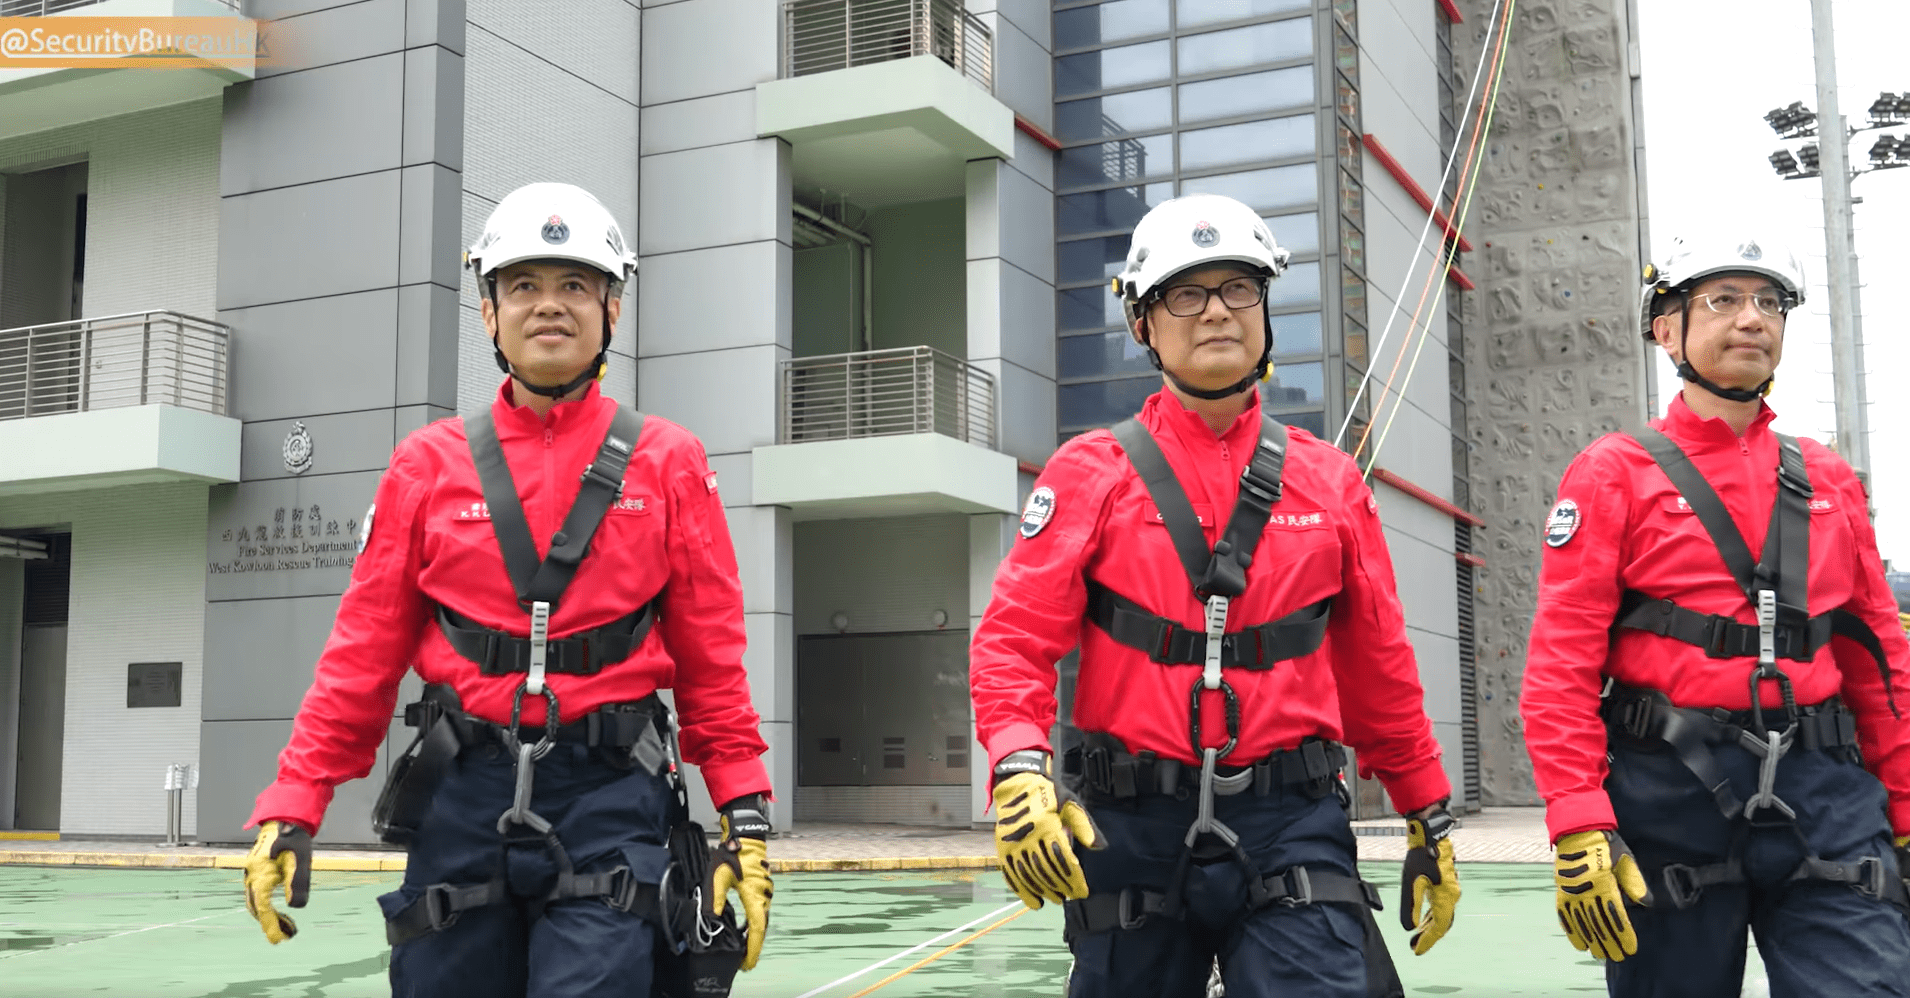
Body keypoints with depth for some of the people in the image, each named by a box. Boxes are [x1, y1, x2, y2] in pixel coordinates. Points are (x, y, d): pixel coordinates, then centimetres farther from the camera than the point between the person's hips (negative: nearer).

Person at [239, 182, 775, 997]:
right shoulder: (428, 463, 6)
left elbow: (712, 657, 4)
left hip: (609, 803, -2)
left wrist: (745, 818, -1)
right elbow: (364, 651, 6)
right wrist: (292, 808, 0)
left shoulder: (667, 463, 3)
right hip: (461, 797, 2)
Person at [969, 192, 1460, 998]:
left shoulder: (1331, 482, 7)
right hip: (1131, 831, 0)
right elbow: (1014, 640, -5)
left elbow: (1379, 668, 13)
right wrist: (1020, 769, -22)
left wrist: (1430, 823, 16)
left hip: (1291, 830, 1)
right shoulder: (1091, 474, 1)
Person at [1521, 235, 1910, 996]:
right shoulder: (1615, 473, 0)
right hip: (1669, 791, -3)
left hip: (1825, 791, 3)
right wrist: (1579, 826, -16)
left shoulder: (1827, 480, 13)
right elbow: (1560, 666, -7)